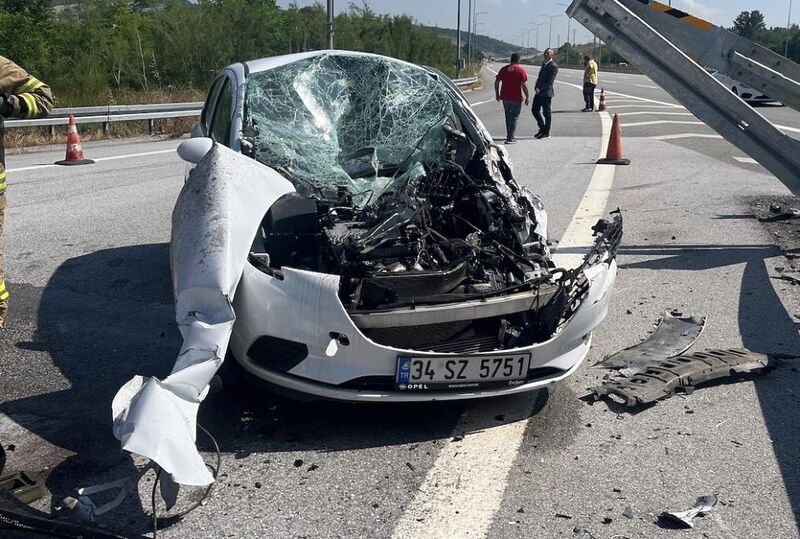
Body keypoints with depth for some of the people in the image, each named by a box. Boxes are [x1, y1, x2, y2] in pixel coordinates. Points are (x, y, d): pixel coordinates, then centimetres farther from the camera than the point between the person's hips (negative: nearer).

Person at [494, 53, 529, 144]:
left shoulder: (503, 69, 6)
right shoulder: (521, 70, -6)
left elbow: (497, 82, 6)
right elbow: (524, 85, -12)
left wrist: (497, 94, 16)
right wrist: (526, 97, -4)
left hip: (505, 98, 4)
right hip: (516, 98, -4)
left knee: (508, 116, 19)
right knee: (514, 117, 3)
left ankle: (509, 136, 25)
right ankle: (510, 138, -3)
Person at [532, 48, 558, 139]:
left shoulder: (553, 66, -12)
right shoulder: (544, 64, 16)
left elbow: (550, 82, -17)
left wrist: (540, 88, -18)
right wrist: (536, 86, 2)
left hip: (546, 93, -9)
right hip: (539, 92, 9)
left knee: (546, 113, 1)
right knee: (535, 110, 11)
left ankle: (546, 133, 11)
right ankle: (542, 128, 26)